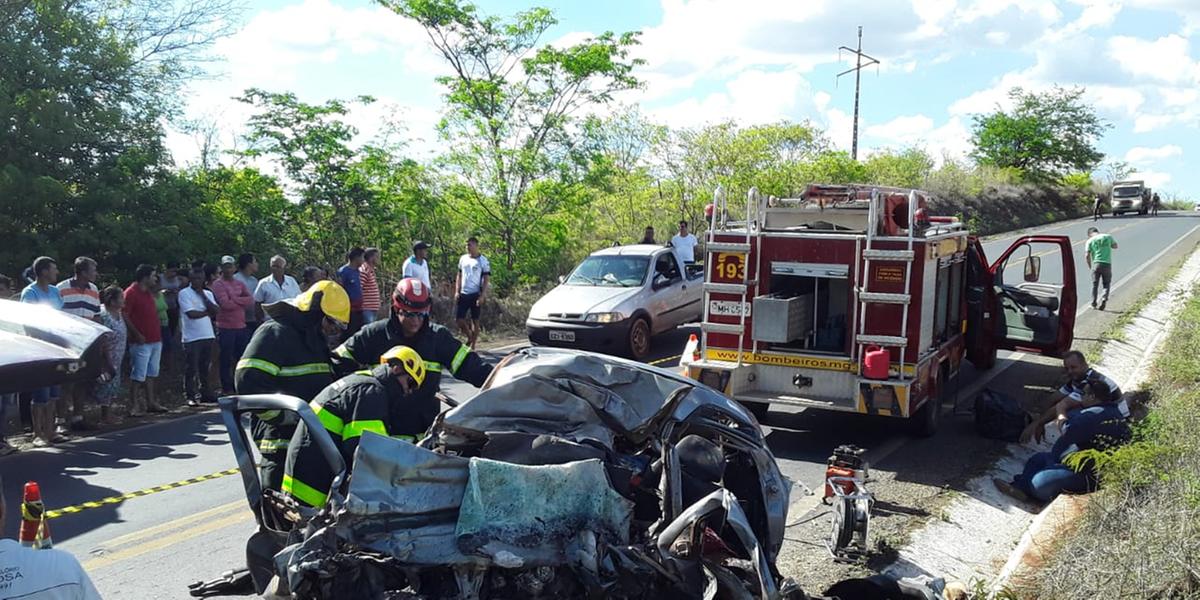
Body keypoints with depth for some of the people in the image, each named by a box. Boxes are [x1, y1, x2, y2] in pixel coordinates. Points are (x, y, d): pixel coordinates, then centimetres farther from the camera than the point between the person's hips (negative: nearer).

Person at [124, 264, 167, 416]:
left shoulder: (148, 293, 16)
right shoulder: (131, 293, -11)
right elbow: (125, 316, -16)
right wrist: (137, 334, -19)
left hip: (155, 340, 9)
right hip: (141, 341, -9)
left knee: (151, 373, 13)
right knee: (138, 375, -5)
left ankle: (151, 402, 20)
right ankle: (134, 406, -1)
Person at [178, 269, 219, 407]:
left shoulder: (208, 293, 14)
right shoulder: (184, 293, -4)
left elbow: (217, 311, 1)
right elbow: (191, 313, -14)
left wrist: (203, 296, -3)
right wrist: (208, 312, -1)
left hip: (208, 335, 5)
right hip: (192, 337, -5)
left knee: (205, 367, 12)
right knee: (191, 369, -2)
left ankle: (204, 393, 21)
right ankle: (190, 396, 4)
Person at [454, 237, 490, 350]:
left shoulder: (483, 261, -5)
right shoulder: (463, 258, 10)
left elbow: (486, 279, -7)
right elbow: (459, 276, 16)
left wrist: (482, 296, -14)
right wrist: (457, 291, 6)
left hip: (475, 294, -5)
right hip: (463, 294, 5)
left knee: (475, 320, 2)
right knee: (459, 318, 1)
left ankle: (473, 345, 11)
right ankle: (469, 336, 25)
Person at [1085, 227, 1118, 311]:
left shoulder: (1090, 241, 2)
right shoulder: (1108, 236, 6)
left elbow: (1087, 256, -2)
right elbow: (1115, 246, 20)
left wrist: (1090, 266, 10)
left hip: (1096, 264, -1)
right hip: (1107, 264, 1)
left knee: (1094, 285, 10)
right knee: (1107, 284, 11)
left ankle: (1093, 303, 11)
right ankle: (1104, 298, -12)